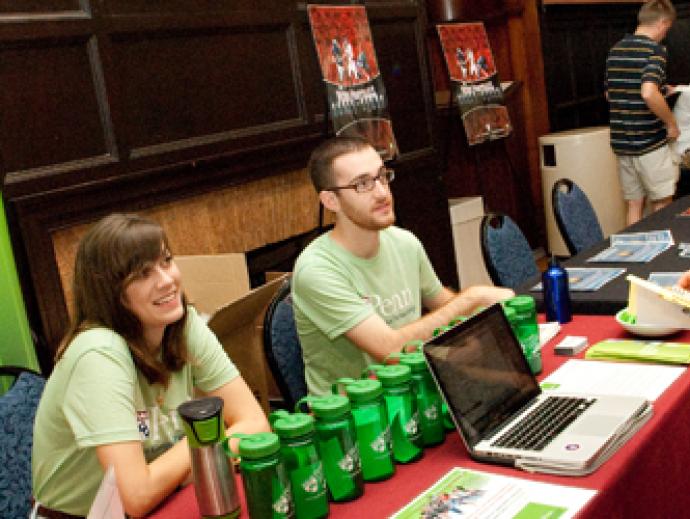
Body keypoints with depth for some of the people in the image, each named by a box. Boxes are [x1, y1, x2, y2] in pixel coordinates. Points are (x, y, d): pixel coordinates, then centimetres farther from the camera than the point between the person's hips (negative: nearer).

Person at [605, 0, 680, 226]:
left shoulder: (615, 50, 9)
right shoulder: (655, 49, -12)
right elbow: (648, 93, -28)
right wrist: (671, 123, -13)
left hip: (621, 143, 6)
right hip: (650, 143, -6)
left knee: (634, 205, 13)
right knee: (662, 207, 6)